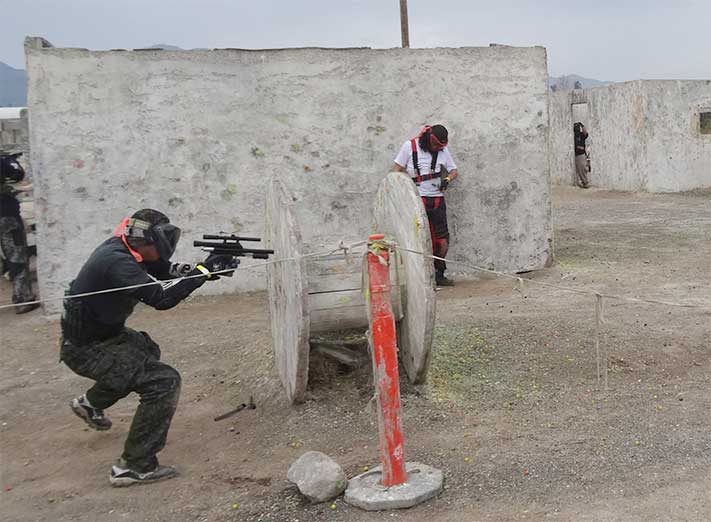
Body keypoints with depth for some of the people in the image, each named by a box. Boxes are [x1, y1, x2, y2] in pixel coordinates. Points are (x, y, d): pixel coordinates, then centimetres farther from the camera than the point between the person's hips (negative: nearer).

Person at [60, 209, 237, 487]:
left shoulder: (121, 248, 2)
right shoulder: (117, 262, -27)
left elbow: (165, 269, 5)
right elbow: (160, 297, -34)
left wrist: (204, 268, -12)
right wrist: (204, 271, -27)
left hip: (101, 333, 10)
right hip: (85, 349, -10)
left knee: (147, 350, 34)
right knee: (164, 382, -17)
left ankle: (90, 403, 45)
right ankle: (134, 467, -11)